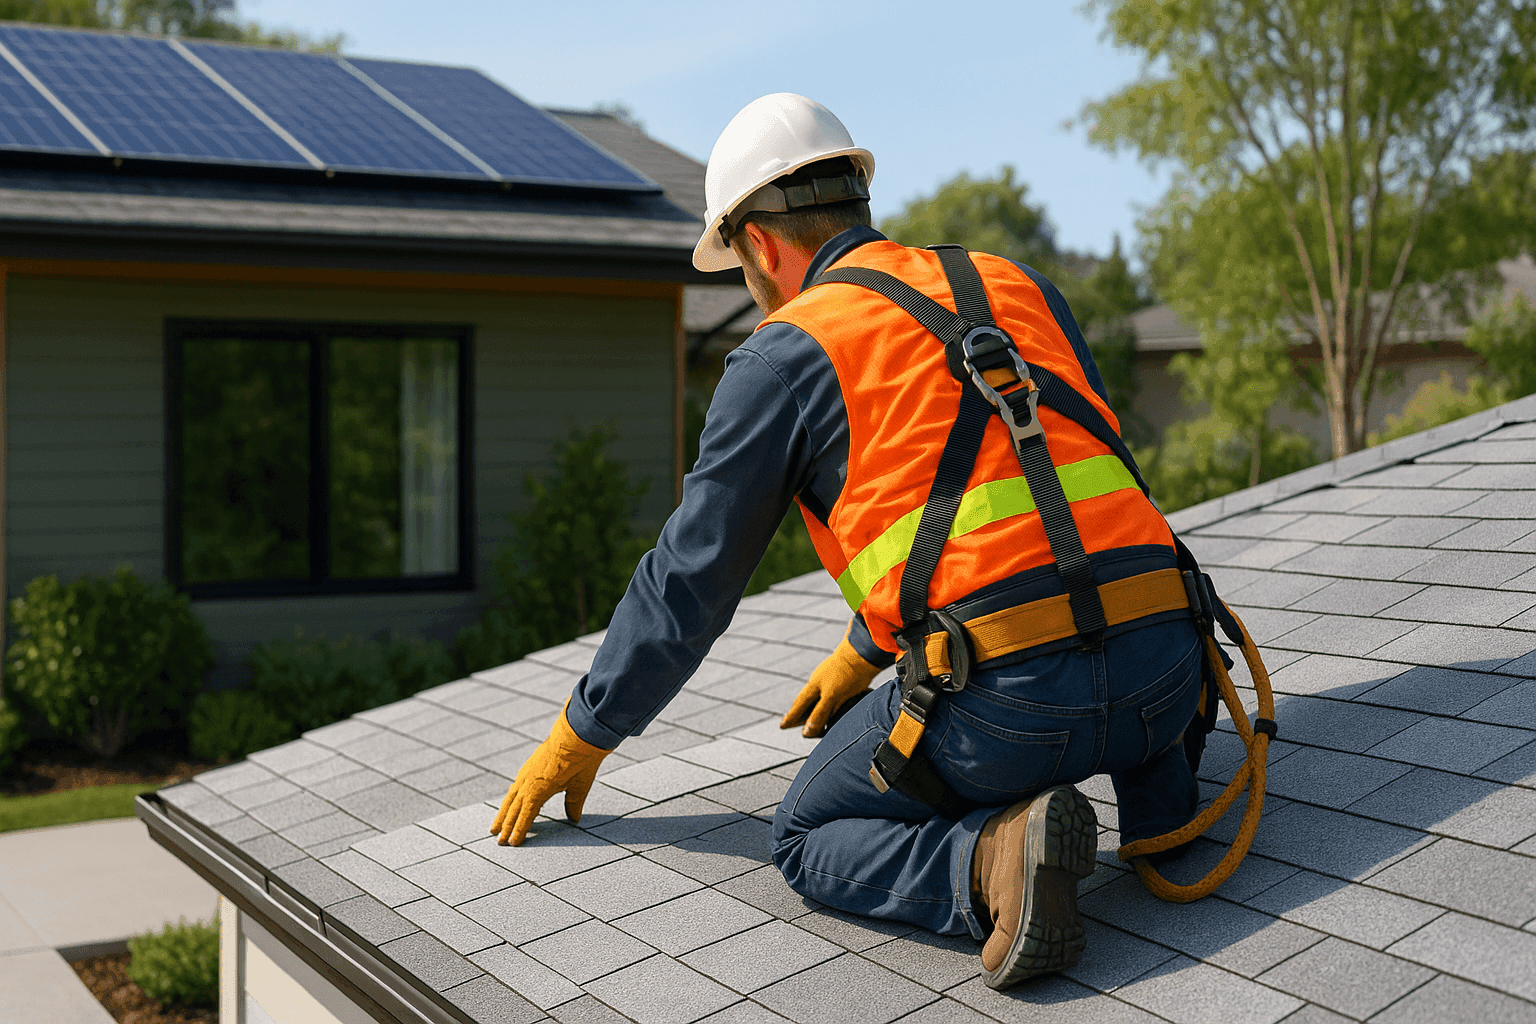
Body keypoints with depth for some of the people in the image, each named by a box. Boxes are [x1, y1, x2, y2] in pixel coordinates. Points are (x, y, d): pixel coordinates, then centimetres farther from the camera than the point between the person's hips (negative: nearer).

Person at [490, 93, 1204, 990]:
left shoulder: (785, 355, 5)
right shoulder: (1019, 288, 23)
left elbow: (688, 584, 11)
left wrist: (579, 741, 26)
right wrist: (861, 656, 44)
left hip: (1007, 698, -6)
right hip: (1161, 675, 6)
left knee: (812, 841, 18)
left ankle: (992, 859, -11)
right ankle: (1154, 781, 15)